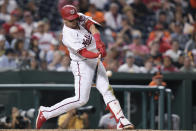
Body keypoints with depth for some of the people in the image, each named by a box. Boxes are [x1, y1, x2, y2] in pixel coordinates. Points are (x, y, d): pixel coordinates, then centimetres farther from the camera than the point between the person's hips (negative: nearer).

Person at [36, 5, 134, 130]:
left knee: (107, 91, 1)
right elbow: (83, 53, -28)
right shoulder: (68, 36, -22)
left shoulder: (80, 18, -2)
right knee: (81, 99, -10)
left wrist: (98, 42, -34)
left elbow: (92, 27, -17)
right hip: (82, 64, -7)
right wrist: (98, 54, -45)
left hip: (96, 61, 7)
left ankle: (121, 121, -1)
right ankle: (46, 113, -2)